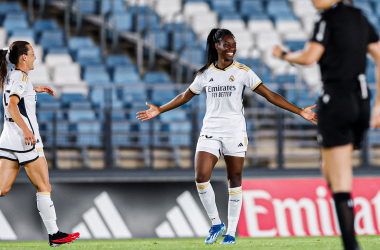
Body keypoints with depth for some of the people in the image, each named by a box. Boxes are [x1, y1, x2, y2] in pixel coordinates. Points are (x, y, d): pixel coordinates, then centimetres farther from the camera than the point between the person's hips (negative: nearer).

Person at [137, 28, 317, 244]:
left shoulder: (242, 71, -1)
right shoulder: (206, 73, 6)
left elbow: (269, 95, -3)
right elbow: (186, 96, 21)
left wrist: (300, 112, -8)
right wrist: (159, 110, 23)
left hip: (235, 132, -2)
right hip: (210, 131, 2)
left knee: (234, 180, 1)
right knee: (201, 178, -13)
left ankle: (231, 232, 10)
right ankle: (216, 224, 4)